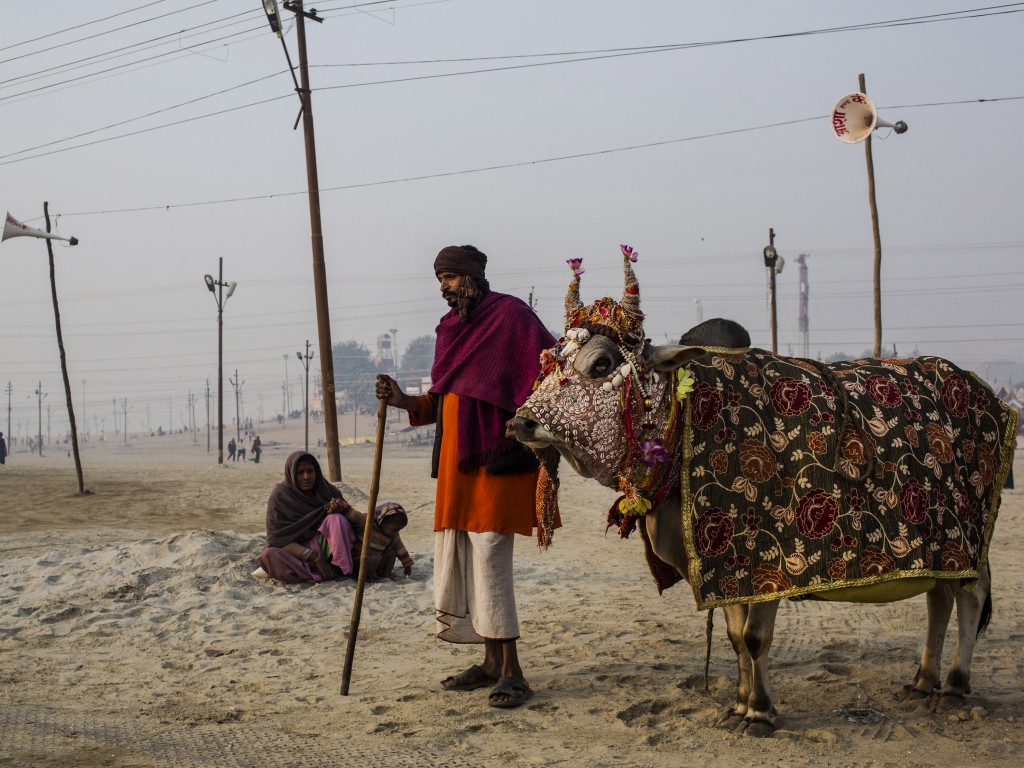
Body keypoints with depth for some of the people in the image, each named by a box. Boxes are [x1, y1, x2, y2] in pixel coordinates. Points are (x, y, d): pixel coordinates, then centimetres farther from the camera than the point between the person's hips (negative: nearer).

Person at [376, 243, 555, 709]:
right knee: (458, 559, 8)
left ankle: (512, 672, -6)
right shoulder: (452, 327, 18)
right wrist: (404, 402, 4)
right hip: (456, 461, 8)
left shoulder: (510, 315, -5)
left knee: (489, 557, -12)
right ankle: (492, 662, 18)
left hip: (495, 458, -8)